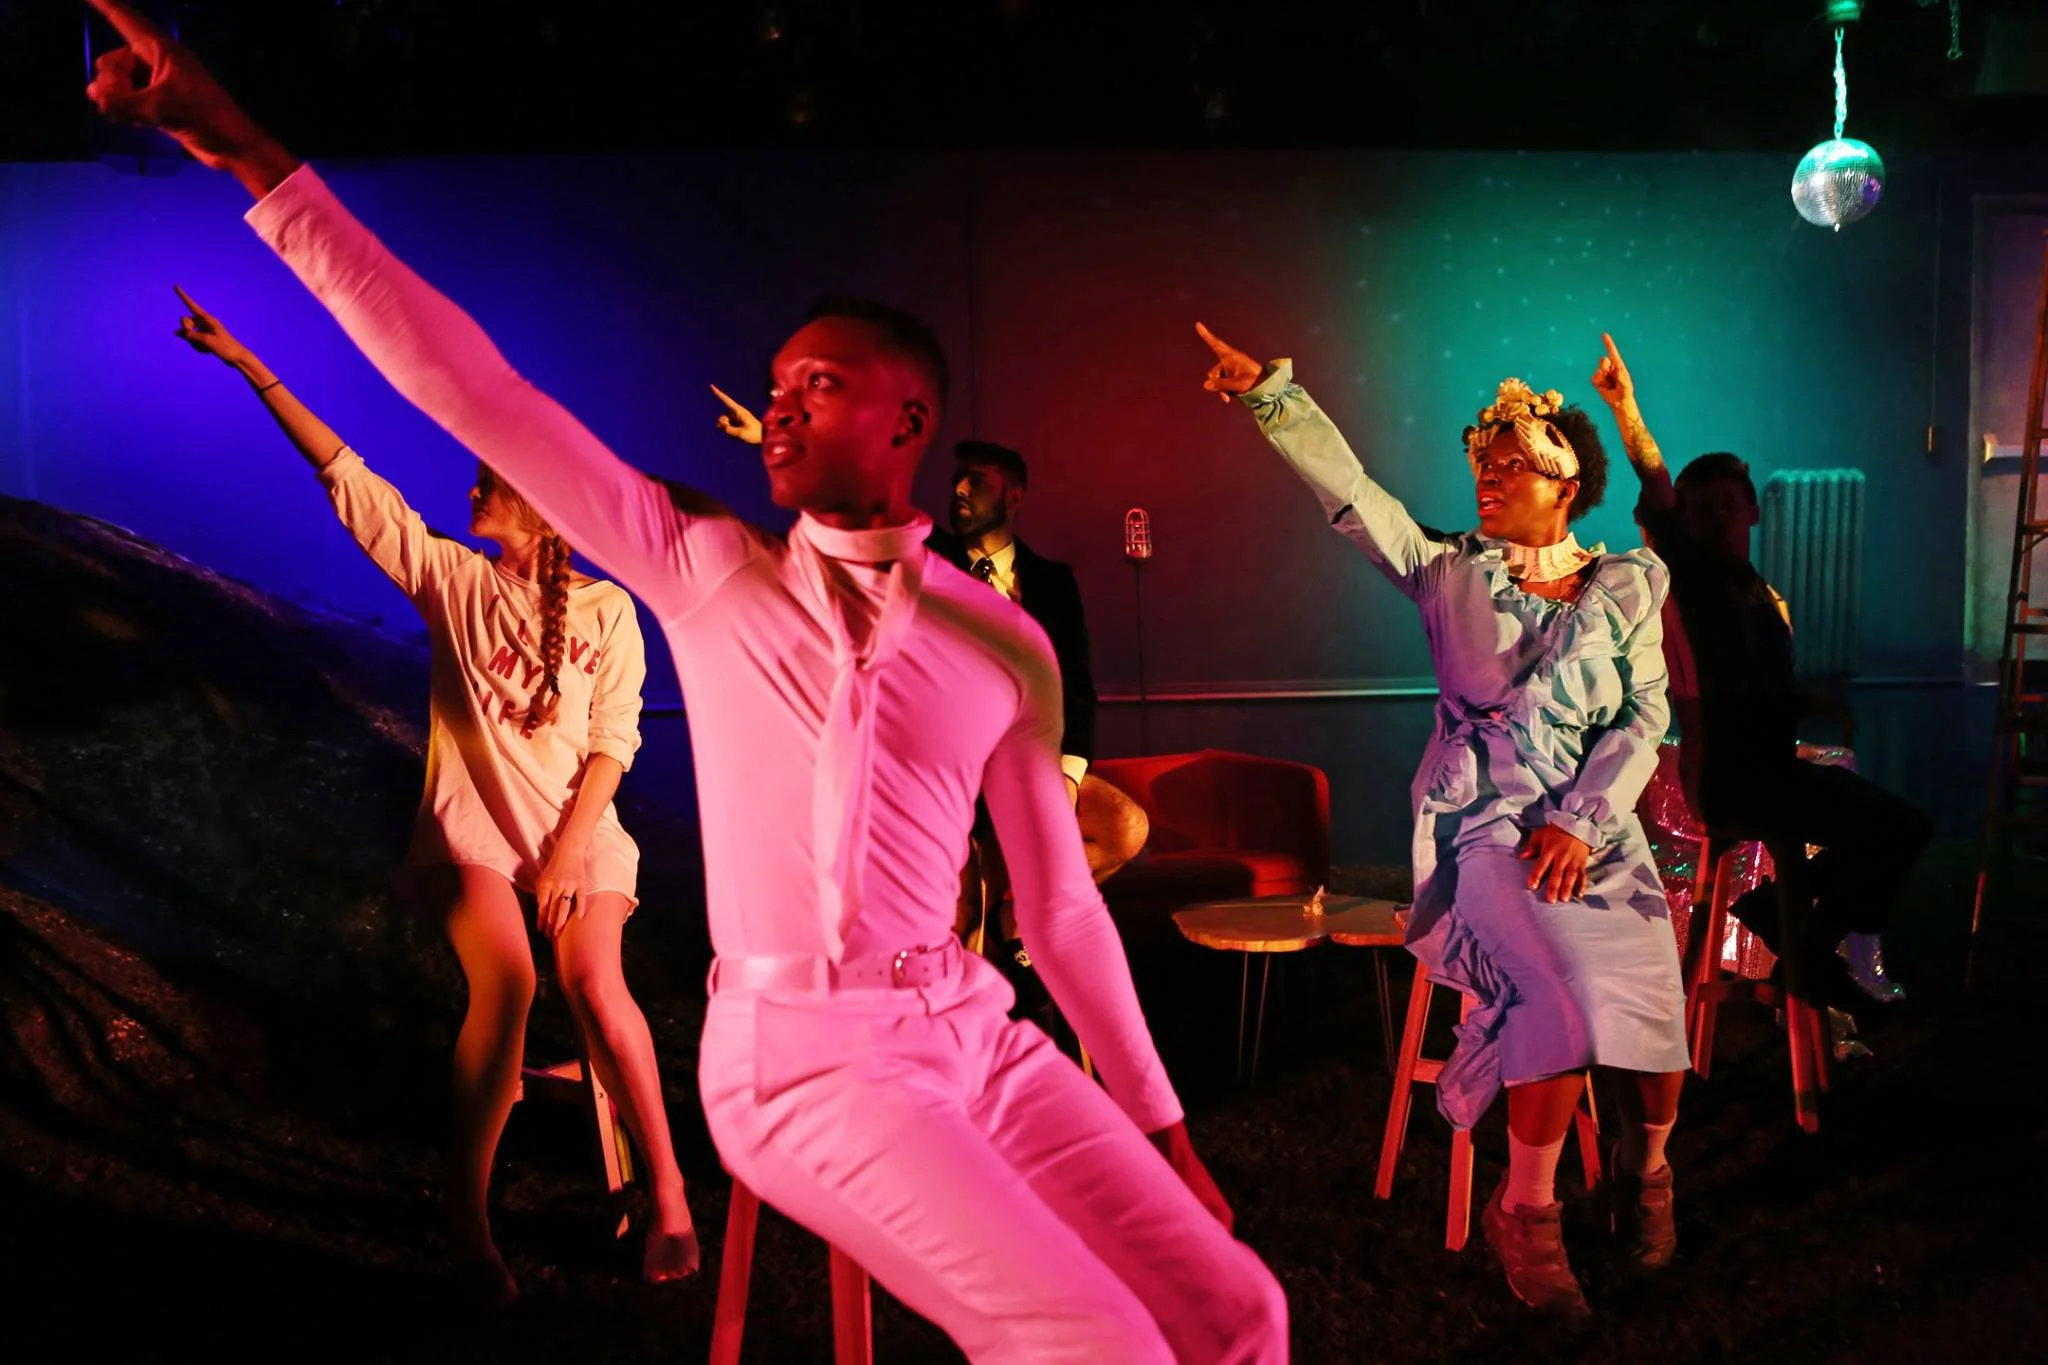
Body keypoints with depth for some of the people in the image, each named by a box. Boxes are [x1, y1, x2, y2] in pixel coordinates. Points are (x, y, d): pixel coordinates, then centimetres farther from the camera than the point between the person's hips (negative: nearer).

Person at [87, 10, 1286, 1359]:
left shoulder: (1004, 644, 4)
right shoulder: (702, 570, 2)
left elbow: (1062, 905, 8)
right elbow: (473, 387, -4)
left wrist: (1163, 1129, 10)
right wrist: (252, 153, -8)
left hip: (975, 1033, 3)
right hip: (802, 1057, -3)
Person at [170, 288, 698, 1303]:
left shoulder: (607, 611, 1)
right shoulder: (451, 580, 4)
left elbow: (612, 743, -2)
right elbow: (345, 475, 2)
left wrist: (568, 851, -12)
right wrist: (250, 366, 0)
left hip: (578, 827, 0)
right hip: (473, 822, 1)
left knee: (592, 983, -22)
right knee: (506, 980, -24)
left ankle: (668, 1192, -9)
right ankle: (467, 1209, -10)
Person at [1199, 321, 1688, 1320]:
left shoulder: (1626, 586, 8)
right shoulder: (1449, 572, 7)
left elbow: (1645, 717, 2)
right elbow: (1349, 493, -3)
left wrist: (1581, 821, -12)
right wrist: (1269, 394, -14)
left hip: (1595, 830, 2)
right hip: (1484, 832, -2)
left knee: (1650, 989, -19)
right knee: (1567, 984, -26)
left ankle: (1646, 1165, 15)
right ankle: (1525, 1210, -7)